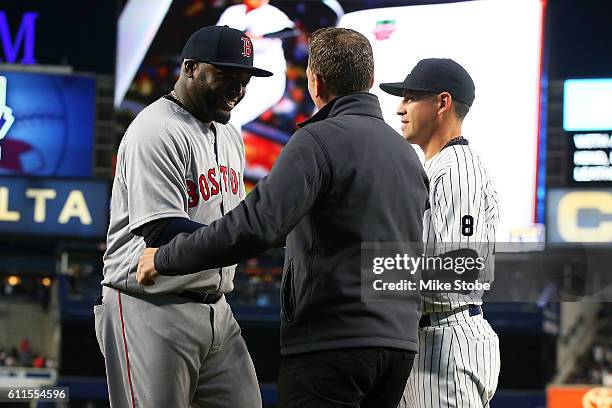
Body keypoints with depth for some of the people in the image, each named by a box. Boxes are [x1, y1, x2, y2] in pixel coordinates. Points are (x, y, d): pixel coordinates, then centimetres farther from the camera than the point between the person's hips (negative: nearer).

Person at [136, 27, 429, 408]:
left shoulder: (320, 140, -10)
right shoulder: (407, 153, 16)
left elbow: (256, 224, -22)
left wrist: (164, 259, -12)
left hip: (331, 344, -8)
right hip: (400, 343, 8)